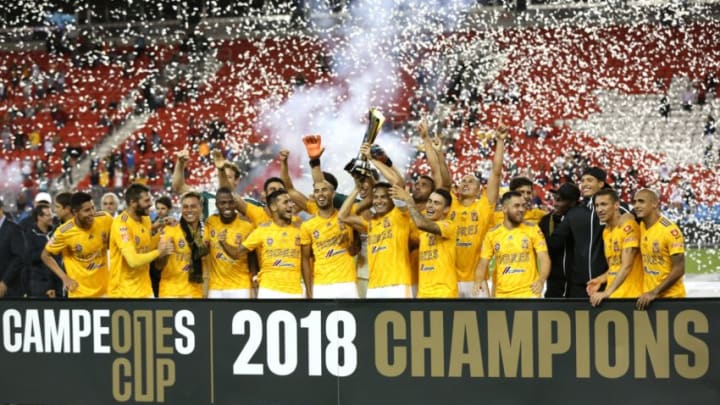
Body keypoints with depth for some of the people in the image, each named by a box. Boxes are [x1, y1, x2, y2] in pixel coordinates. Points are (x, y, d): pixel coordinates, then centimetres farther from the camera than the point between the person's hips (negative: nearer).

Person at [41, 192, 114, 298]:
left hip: (105, 289, 4)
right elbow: (46, 256, -4)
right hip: (80, 292, -4)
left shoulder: (105, 220, -10)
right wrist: (65, 278, -11)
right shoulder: (64, 232, -19)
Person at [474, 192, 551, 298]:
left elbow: (544, 259, -5)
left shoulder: (533, 230, 1)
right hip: (501, 295, 2)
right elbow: (483, 264, 5)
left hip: (528, 293, -2)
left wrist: (541, 281, -25)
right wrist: (479, 281, -17)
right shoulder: (492, 234, 5)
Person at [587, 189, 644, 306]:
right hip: (612, 296, 7)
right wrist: (601, 279, 2)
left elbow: (626, 266, -19)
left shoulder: (628, 227, -12)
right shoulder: (606, 231, 12)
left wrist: (606, 292, -24)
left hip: (630, 296, -7)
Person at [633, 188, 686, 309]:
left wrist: (654, 292, -19)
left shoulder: (670, 230, -15)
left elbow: (679, 270, -16)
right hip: (648, 296, 6)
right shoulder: (641, 227, 5)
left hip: (670, 297, -6)